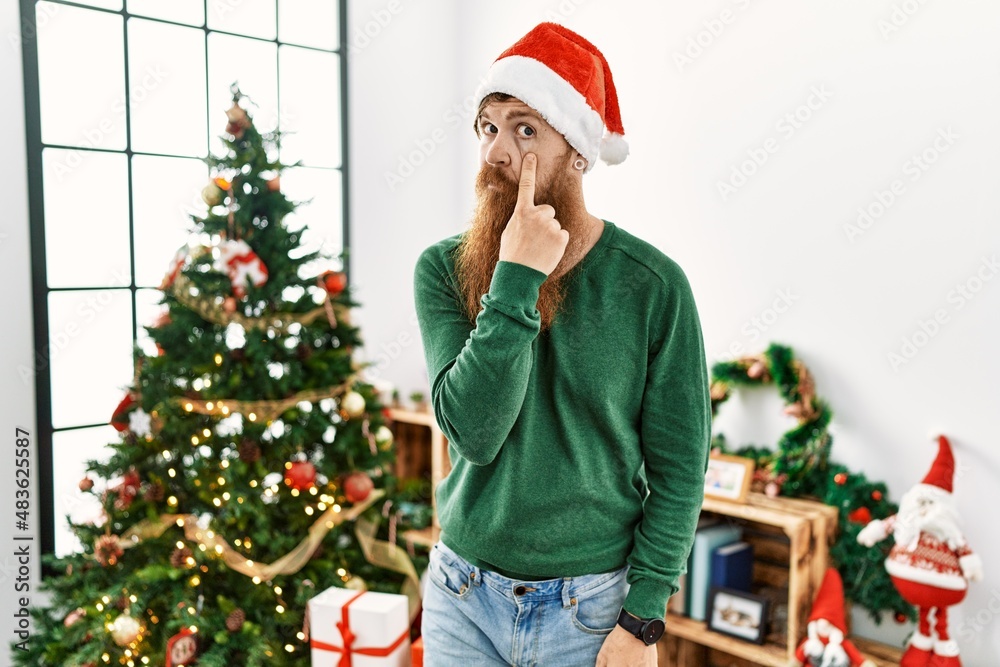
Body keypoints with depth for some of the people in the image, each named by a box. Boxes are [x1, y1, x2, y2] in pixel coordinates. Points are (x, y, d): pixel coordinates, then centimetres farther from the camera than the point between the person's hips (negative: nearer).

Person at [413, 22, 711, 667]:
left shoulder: (653, 286, -13)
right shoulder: (444, 269, -9)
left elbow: (679, 468, -9)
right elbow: (472, 431, -20)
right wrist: (516, 281, -26)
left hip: (591, 606, -1)